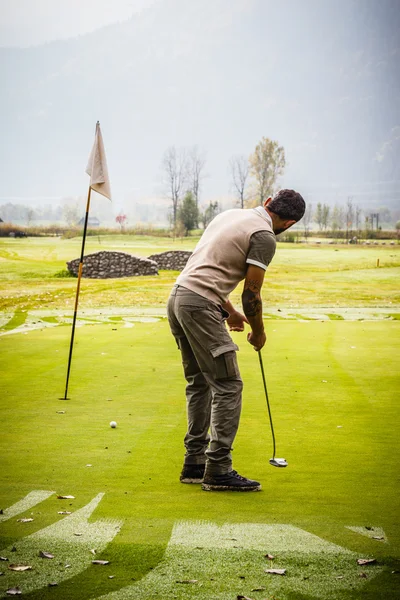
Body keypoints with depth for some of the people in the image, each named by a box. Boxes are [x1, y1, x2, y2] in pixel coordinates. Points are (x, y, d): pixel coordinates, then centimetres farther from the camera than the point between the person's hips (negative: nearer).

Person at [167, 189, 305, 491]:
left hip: (177, 297, 10)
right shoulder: (264, 236, -8)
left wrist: (230, 311, 29)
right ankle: (218, 470, -6)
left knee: (199, 383, 16)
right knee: (228, 386, -5)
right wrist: (258, 332, 11)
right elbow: (251, 294, -6)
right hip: (200, 306, -10)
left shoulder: (231, 215, 19)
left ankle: (195, 463, 18)